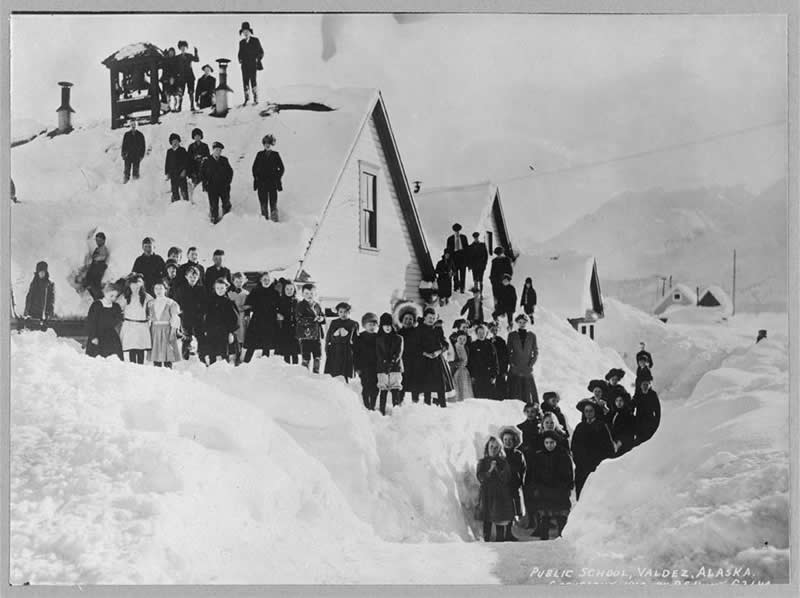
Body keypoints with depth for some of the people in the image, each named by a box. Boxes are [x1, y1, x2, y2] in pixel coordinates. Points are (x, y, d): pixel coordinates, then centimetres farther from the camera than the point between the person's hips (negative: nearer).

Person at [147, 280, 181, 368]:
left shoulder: (171, 303, 0)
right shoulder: (150, 304, 11)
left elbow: (175, 320, -2)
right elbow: (149, 319, 12)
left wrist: (172, 333, -11)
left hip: (167, 330, -3)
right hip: (155, 331, 3)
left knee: (168, 357, -8)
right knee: (156, 357, -1)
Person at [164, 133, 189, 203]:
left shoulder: (182, 150, 4)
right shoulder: (169, 151, 14)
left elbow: (186, 161, -1)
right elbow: (167, 162, 16)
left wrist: (184, 170, -12)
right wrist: (167, 173, 9)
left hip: (181, 174, -4)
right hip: (172, 174, 4)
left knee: (183, 190, -9)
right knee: (174, 191, 4)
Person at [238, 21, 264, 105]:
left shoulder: (255, 40, 5)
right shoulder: (241, 42, 16)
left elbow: (261, 52, 7)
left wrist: (258, 59, -8)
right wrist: (240, 59, 5)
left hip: (253, 64, -4)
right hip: (244, 65, 4)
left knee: (253, 79, -13)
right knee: (245, 81, -1)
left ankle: (255, 99, -7)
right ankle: (246, 99, 4)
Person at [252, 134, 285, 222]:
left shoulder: (275, 155, 3)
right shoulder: (260, 154, 7)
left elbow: (282, 168, 7)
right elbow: (254, 167, 14)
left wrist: (277, 178, -1)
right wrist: (256, 177, 3)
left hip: (272, 183, -2)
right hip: (261, 183, 2)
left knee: (273, 202, -4)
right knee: (263, 202, 4)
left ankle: (274, 219, 1)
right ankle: (264, 218, 13)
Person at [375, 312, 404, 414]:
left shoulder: (398, 338, 10)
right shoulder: (378, 339, 11)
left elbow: (399, 352, 1)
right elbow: (379, 353, 2)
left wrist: (392, 362, -14)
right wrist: (385, 362, -13)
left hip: (396, 367, 0)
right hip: (382, 367, 0)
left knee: (396, 389, -9)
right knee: (383, 390, -3)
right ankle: (382, 412, -2)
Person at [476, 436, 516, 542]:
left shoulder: (503, 462, 7)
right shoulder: (482, 462, 7)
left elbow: (506, 478, -2)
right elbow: (480, 477, -4)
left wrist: (497, 470, -14)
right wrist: (490, 470, -16)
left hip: (501, 495, 0)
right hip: (486, 494, 0)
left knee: (500, 521, 0)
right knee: (487, 521, 0)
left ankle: (500, 541, 7)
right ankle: (486, 540, 7)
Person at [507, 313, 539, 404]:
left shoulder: (532, 336, 8)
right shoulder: (512, 335, 8)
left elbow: (536, 352, 10)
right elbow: (508, 351, 9)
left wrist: (531, 363, -3)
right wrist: (511, 362, -4)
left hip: (528, 370, 0)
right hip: (514, 371, 0)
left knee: (528, 393, -4)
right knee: (515, 394, -4)